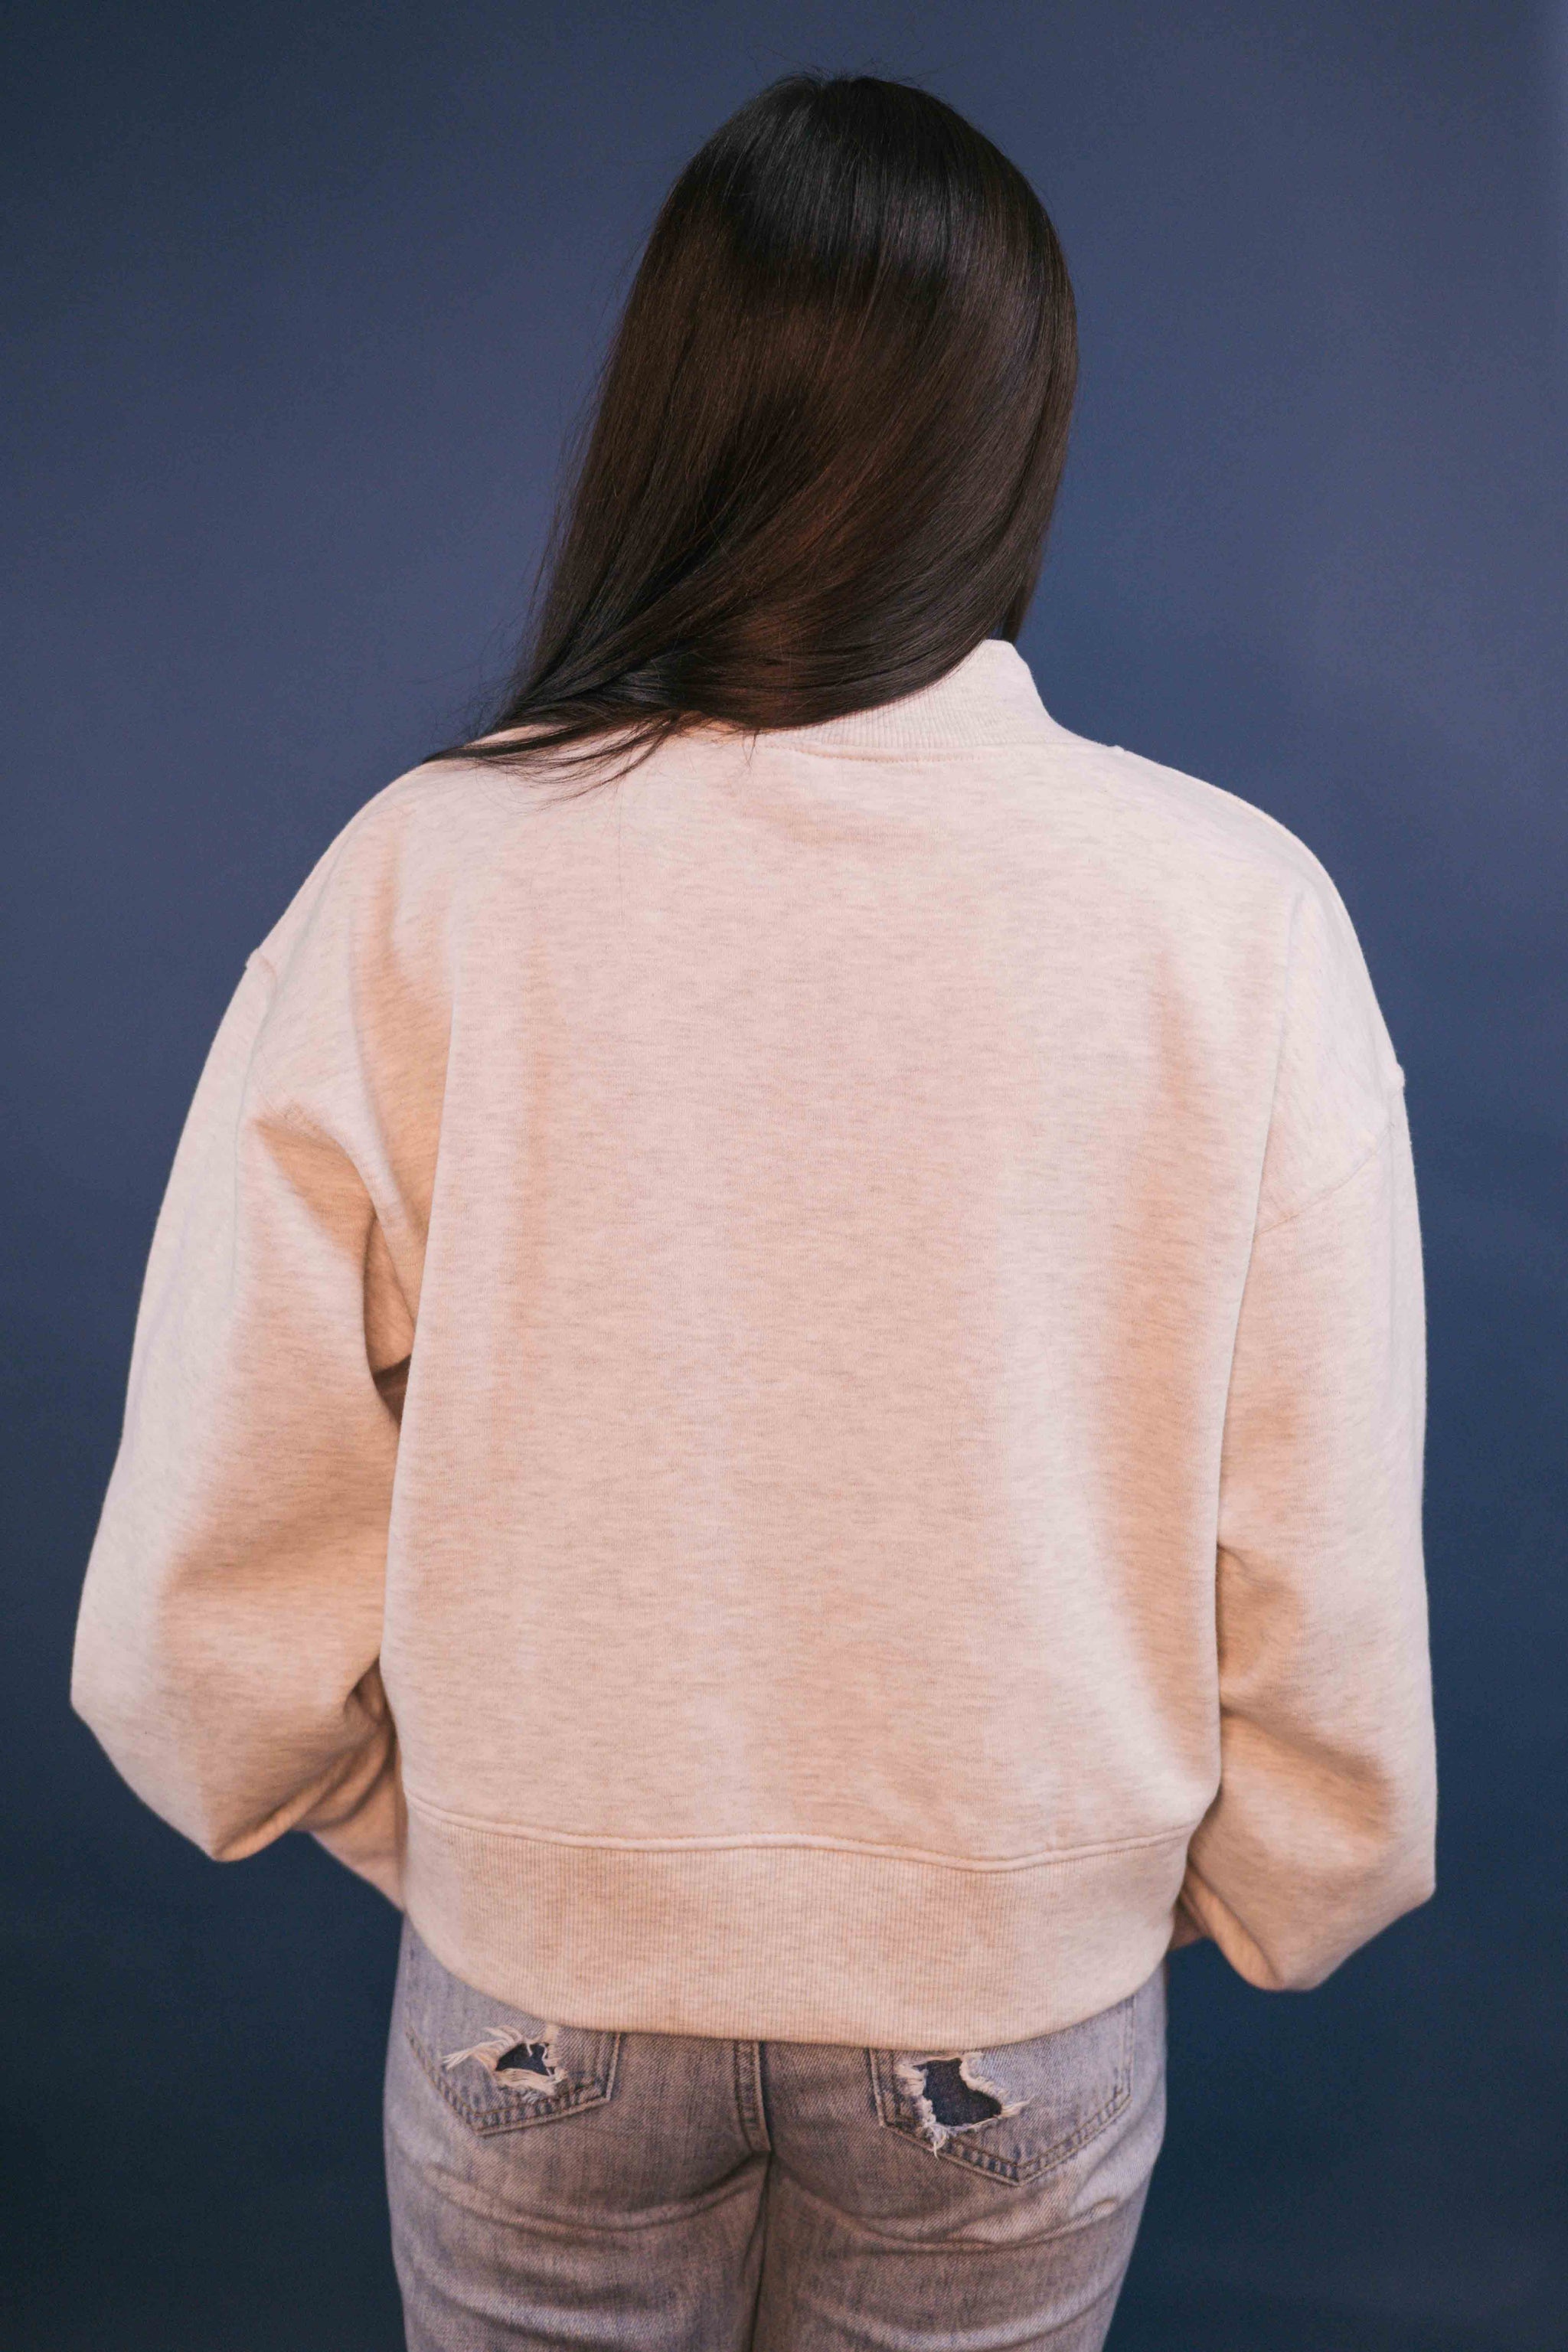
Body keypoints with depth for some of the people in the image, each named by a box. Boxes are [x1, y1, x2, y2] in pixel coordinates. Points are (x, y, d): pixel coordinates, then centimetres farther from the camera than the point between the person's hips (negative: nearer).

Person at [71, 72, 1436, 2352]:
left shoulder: (418, 886, -19)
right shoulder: (1236, 911, -18)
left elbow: (211, 1592, -13)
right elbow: (1324, 1592, -12)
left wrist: (435, 1826, 8)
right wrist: (1264, 1891, 9)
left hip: (539, 1986, 0)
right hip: (1021, 2003, 1)